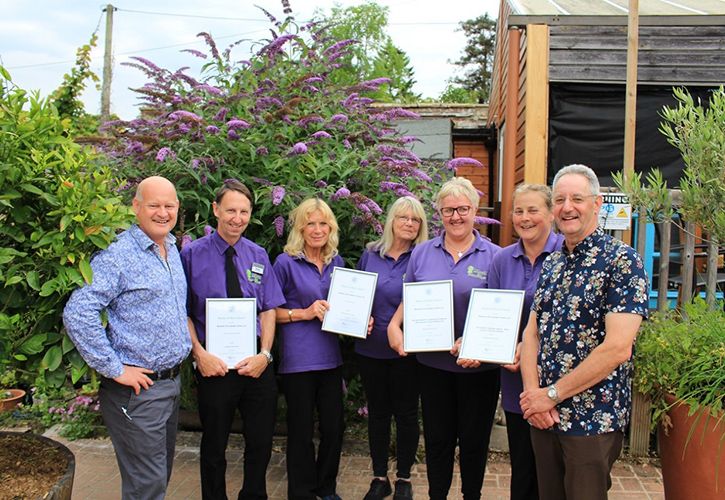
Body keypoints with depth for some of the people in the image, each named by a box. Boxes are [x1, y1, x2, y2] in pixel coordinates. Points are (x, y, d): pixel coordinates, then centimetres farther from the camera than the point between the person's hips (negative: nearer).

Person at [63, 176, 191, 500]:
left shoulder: (172, 249, 11)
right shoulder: (117, 255, -16)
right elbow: (77, 314, -23)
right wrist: (114, 369, -20)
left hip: (172, 382, 8)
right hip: (138, 387, -8)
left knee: (161, 474, 19)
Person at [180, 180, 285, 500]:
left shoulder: (258, 256, 4)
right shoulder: (192, 254, -6)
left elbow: (269, 309, 3)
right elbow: (184, 312, -6)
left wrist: (264, 353, -10)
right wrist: (199, 354, -17)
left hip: (257, 364, 3)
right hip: (214, 366, -3)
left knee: (262, 443, 15)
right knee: (214, 446, 15)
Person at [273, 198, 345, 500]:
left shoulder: (337, 263, 9)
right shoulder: (286, 262, -6)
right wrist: (304, 313, -16)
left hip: (330, 356, 5)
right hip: (298, 359, -5)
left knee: (334, 426, 11)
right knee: (301, 430, 6)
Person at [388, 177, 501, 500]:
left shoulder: (493, 256, -4)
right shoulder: (422, 253, 3)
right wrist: (394, 325, -6)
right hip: (433, 362, 2)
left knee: (474, 439, 13)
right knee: (437, 438, 13)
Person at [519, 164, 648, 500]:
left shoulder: (622, 261, -12)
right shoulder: (550, 265, 10)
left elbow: (617, 349, -20)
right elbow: (531, 333, 7)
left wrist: (552, 394, -16)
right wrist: (533, 393, -10)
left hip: (594, 419, -6)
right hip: (542, 416, 6)